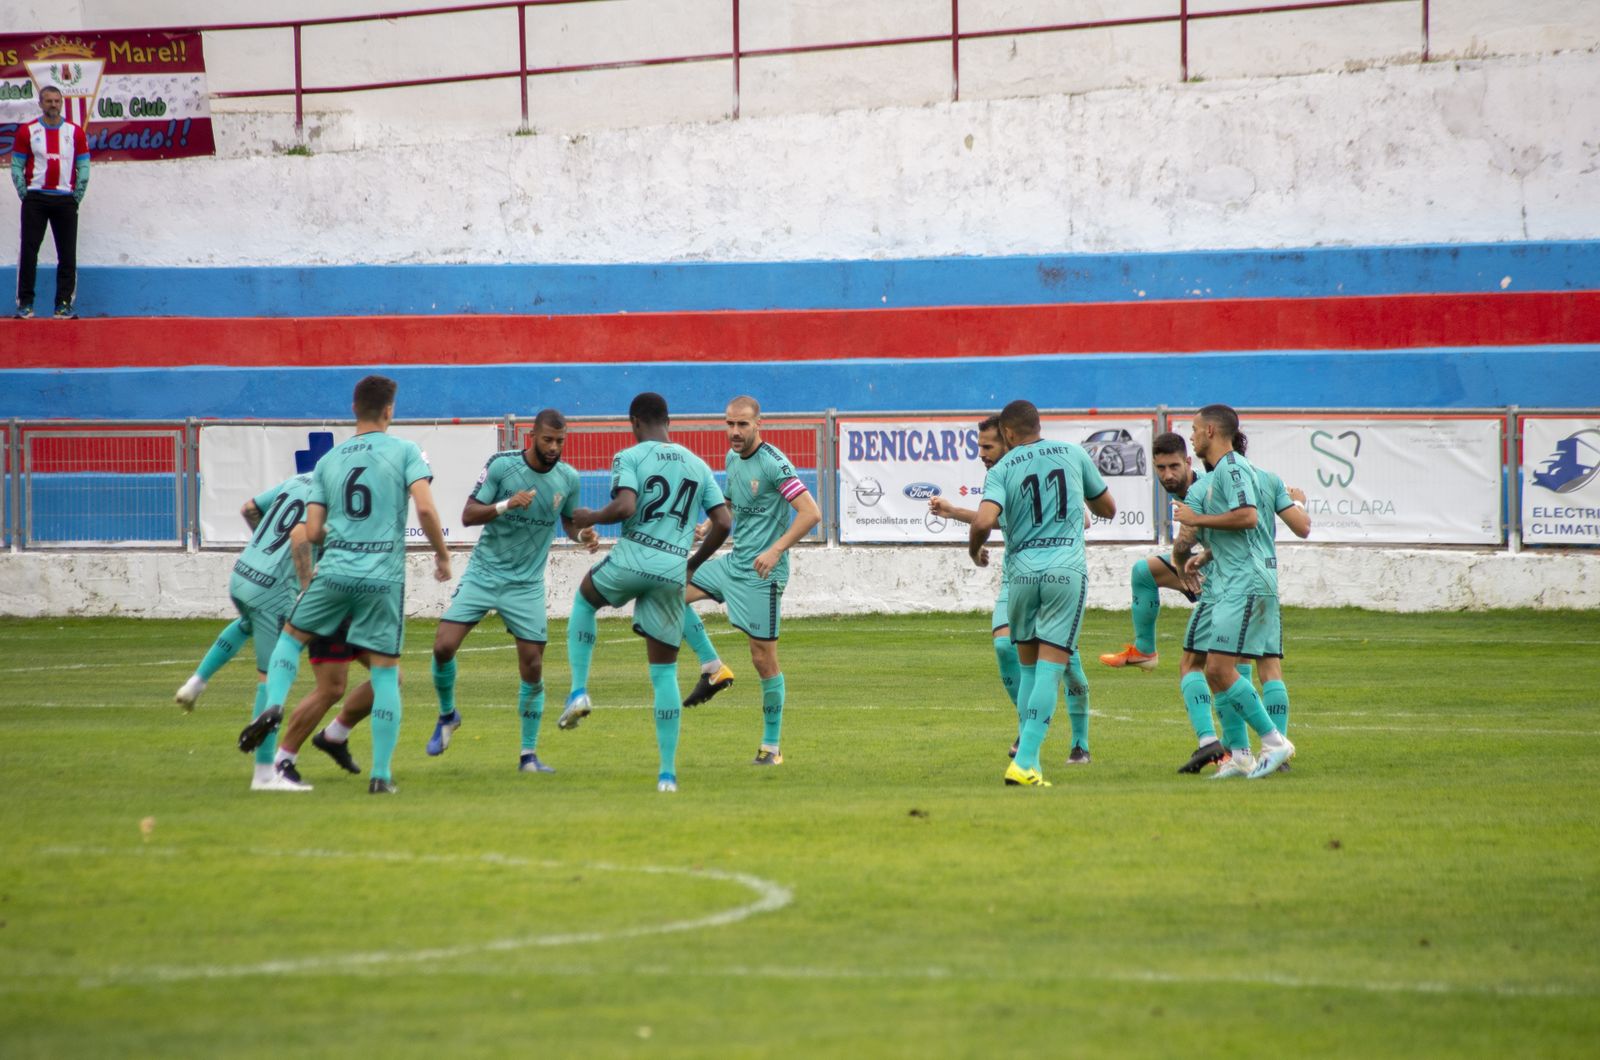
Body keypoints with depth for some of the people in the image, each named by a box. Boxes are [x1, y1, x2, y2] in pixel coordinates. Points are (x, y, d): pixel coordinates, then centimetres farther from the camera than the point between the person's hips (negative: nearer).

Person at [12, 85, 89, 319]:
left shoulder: (75, 132, 6)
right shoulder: (27, 131, 3)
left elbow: (84, 168, 7)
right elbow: (16, 166, 3)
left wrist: (77, 197, 0)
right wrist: (25, 195, -4)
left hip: (65, 201, 1)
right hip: (36, 199, -1)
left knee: (67, 254, 1)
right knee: (29, 251, -3)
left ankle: (64, 304, 6)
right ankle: (24, 303, 0)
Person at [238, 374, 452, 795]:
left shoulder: (328, 461, 10)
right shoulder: (404, 451, -1)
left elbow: (312, 532, 8)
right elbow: (425, 508, -13)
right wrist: (442, 555, 2)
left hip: (334, 571, 2)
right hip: (384, 578, -2)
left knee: (291, 635, 24)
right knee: (386, 672, 4)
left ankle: (272, 705, 0)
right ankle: (381, 774, 3)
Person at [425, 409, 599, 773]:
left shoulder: (568, 479, -2)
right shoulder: (501, 465, -11)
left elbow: (568, 521, 16)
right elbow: (468, 515, -12)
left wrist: (583, 534, -7)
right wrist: (506, 505, -29)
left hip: (526, 585, 2)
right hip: (483, 574, -2)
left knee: (532, 667, -2)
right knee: (444, 646, -12)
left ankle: (529, 755, 10)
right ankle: (448, 715, 16)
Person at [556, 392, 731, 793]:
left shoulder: (630, 457, -1)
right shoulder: (698, 466, 15)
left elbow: (624, 507, -16)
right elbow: (723, 523, 11)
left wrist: (591, 518, 4)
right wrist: (693, 564, 24)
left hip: (632, 560, -3)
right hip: (673, 572, 3)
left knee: (584, 600, 31)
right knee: (665, 672, 9)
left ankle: (579, 691, 16)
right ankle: (668, 771, 4)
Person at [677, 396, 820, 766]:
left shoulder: (773, 464, -17)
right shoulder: (733, 458, 8)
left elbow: (811, 513, -21)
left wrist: (776, 550, -29)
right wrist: (708, 527, 5)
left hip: (762, 573, -8)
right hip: (733, 562, 8)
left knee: (764, 659, -4)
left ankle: (771, 746, 5)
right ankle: (712, 668, 8)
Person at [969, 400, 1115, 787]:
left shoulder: (1002, 469, 1)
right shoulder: (1074, 454, 7)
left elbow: (984, 521, -15)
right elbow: (1108, 509, 16)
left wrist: (975, 551, 6)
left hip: (1021, 571, 1)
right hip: (1067, 569, -1)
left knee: (1027, 667, 16)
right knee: (1050, 668, -4)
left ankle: (1029, 754, 15)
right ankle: (1024, 763, -13)